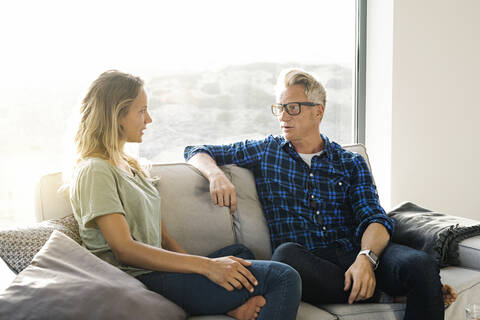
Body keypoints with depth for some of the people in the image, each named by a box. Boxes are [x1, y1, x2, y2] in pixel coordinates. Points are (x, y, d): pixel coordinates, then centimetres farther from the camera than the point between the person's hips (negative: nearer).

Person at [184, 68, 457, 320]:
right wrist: (217, 175, -4)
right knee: (286, 254, -38)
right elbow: (198, 153, 21)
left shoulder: (351, 164, 17)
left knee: (421, 264, -31)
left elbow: (375, 219, 3)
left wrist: (366, 258, -20)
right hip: (307, 264, 0)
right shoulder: (264, 152, 18)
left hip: (354, 254, 0)